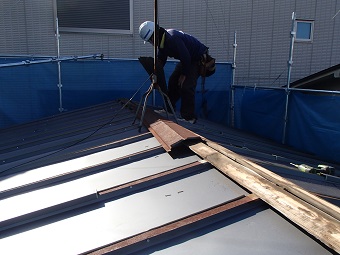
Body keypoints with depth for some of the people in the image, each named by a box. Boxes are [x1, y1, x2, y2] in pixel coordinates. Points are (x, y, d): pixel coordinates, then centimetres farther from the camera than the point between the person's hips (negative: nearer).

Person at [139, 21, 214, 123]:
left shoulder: (173, 38, -31)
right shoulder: (161, 42, 0)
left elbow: (186, 57, -30)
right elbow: (160, 62, 6)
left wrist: (184, 75, -20)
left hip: (198, 58, -10)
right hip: (186, 59, 10)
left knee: (186, 86, -19)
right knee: (173, 81, 8)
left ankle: (189, 117, -10)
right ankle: (169, 109, 21)